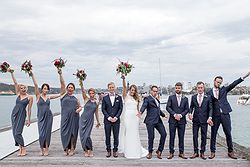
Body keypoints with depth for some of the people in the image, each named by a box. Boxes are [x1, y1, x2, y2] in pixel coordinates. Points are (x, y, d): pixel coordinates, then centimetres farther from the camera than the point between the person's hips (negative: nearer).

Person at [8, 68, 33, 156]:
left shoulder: (30, 97, -4)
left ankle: (23, 148, -1)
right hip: (14, 113, 5)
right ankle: (20, 148, 15)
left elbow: (29, 109, -4)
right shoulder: (18, 94, 7)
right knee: (14, 132, 5)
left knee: (17, 132, -12)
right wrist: (11, 73, -4)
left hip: (22, 114, -5)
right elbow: (15, 83, 1)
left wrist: (29, 120, -4)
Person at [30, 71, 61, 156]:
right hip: (41, 117, -2)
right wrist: (32, 74, -15)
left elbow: (59, 95, 19)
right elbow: (35, 85, -9)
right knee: (41, 133, -2)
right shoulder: (38, 95, -1)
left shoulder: (49, 97, 7)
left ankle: (46, 149, 15)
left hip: (48, 116, 2)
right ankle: (42, 149, 19)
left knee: (47, 132, 3)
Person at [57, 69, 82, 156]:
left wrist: (79, 109, -1)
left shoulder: (75, 98, 15)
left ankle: (72, 149, 13)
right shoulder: (64, 94, 8)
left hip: (74, 117, 2)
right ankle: (66, 149, 12)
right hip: (65, 117, -2)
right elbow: (62, 83, -3)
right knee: (65, 132, -2)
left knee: (73, 132, 2)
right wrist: (60, 74, -14)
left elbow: (80, 106, 22)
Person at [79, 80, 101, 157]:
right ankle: (86, 150, 16)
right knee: (82, 135, -1)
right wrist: (81, 85, -32)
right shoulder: (86, 99, 1)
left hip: (90, 120, 0)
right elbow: (83, 92, -16)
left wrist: (98, 122, 22)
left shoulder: (96, 102, 7)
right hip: (83, 119, 0)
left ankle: (90, 150, 9)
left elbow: (96, 112, 17)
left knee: (87, 135, -9)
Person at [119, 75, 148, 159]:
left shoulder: (136, 98, 14)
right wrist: (123, 79, -29)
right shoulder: (126, 96, 1)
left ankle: (135, 151, 20)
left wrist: (139, 115, 11)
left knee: (134, 134, 9)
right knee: (127, 134, 0)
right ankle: (128, 151, 9)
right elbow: (124, 87, -15)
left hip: (135, 117, 4)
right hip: (127, 117, -4)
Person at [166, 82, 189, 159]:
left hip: (182, 120, 1)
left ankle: (181, 152, 15)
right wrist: (174, 114, -14)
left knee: (181, 137, 6)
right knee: (172, 137, 1)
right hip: (172, 120, -1)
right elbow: (168, 107, -3)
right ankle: (171, 153, 9)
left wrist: (181, 115, -11)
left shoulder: (185, 99, 9)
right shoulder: (171, 97, 4)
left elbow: (187, 109, 4)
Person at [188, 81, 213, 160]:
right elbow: (191, 107, 11)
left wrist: (210, 117, -14)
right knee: (195, 136, 4)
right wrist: (190, 113, -8)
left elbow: (210, 108, -1)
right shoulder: (193, 97, 7)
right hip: (195, 119, 2)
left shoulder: (208, 97, 1)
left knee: (204, 136, 5)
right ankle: (195, 152, 15)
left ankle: (202, 152, 16)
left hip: (204, 120, -2)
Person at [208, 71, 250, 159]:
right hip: (215, 116, -1)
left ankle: (230, 152, 17)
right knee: (213, 134, 4)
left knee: (228, 133, 5)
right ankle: (212, 152, 14)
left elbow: (233, 84, -1)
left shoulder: (224, 89, 10)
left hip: (225, 114, 1)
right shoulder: (209, 93, 5)